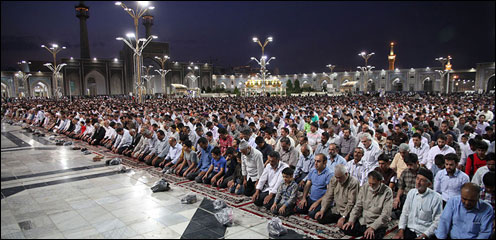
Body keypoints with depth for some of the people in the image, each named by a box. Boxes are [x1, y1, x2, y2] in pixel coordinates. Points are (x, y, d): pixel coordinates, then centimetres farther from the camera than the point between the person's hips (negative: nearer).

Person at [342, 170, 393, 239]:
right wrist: (351, 220, -9)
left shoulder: (387, 192, -14)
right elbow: (358, 206, 5)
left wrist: (372, 227, -27)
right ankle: (365, 233, 7)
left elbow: (385, 215, -18)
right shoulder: (364, 187, 1)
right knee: (345, 229, -15)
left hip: (377, 225, -4)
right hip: (362, 221, 5)